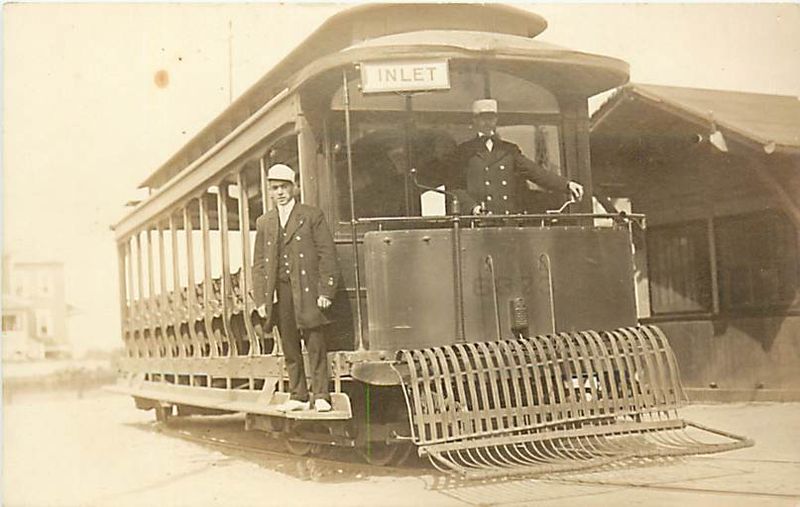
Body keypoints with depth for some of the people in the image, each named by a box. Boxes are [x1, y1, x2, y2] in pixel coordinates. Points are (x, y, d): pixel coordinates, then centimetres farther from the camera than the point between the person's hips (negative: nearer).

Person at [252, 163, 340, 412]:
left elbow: (327, 255, -1)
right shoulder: (264, 222, 15)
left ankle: (321, 396, 3)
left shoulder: (312, 215, 3)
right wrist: (261, 299, 5)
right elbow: (259, 264, 15)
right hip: (279, 292, 4)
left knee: (316, 345, -4)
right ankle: (298, 396, 13)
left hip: (307, 291, -4)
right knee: (290, 348, 6)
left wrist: (326, 291, -9)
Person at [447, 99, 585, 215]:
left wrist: (566, 184, -3)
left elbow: (534, 171, 9)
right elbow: (457, 187, 5)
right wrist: (472, 207, -14)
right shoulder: (464, 151, 9)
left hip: (510, 219, 3)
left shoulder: (509, 150, 18)